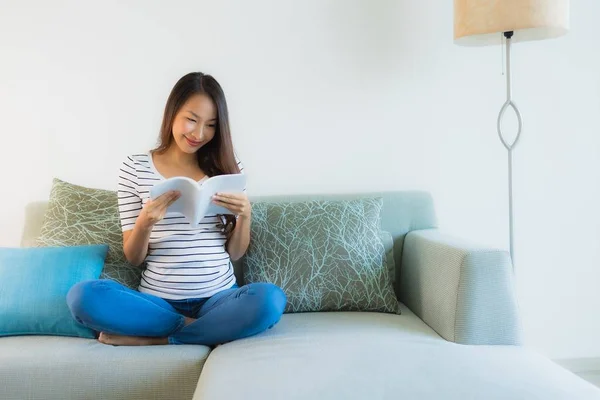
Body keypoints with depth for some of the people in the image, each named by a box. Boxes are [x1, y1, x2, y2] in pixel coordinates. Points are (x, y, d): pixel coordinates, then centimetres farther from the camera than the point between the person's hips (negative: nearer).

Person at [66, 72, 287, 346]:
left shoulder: (227, 168, 6)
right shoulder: (135, 168, 2)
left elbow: (235, 254, 8)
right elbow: (133, 258, 2)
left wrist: (245, 216, -11)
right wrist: (145, 222, -18)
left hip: (218, 299, 1)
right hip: (158, 302, 0)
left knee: (270, 299, -31)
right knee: (83, 296, -27)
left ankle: (151, 339, -16)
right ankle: (206, 329, -13)